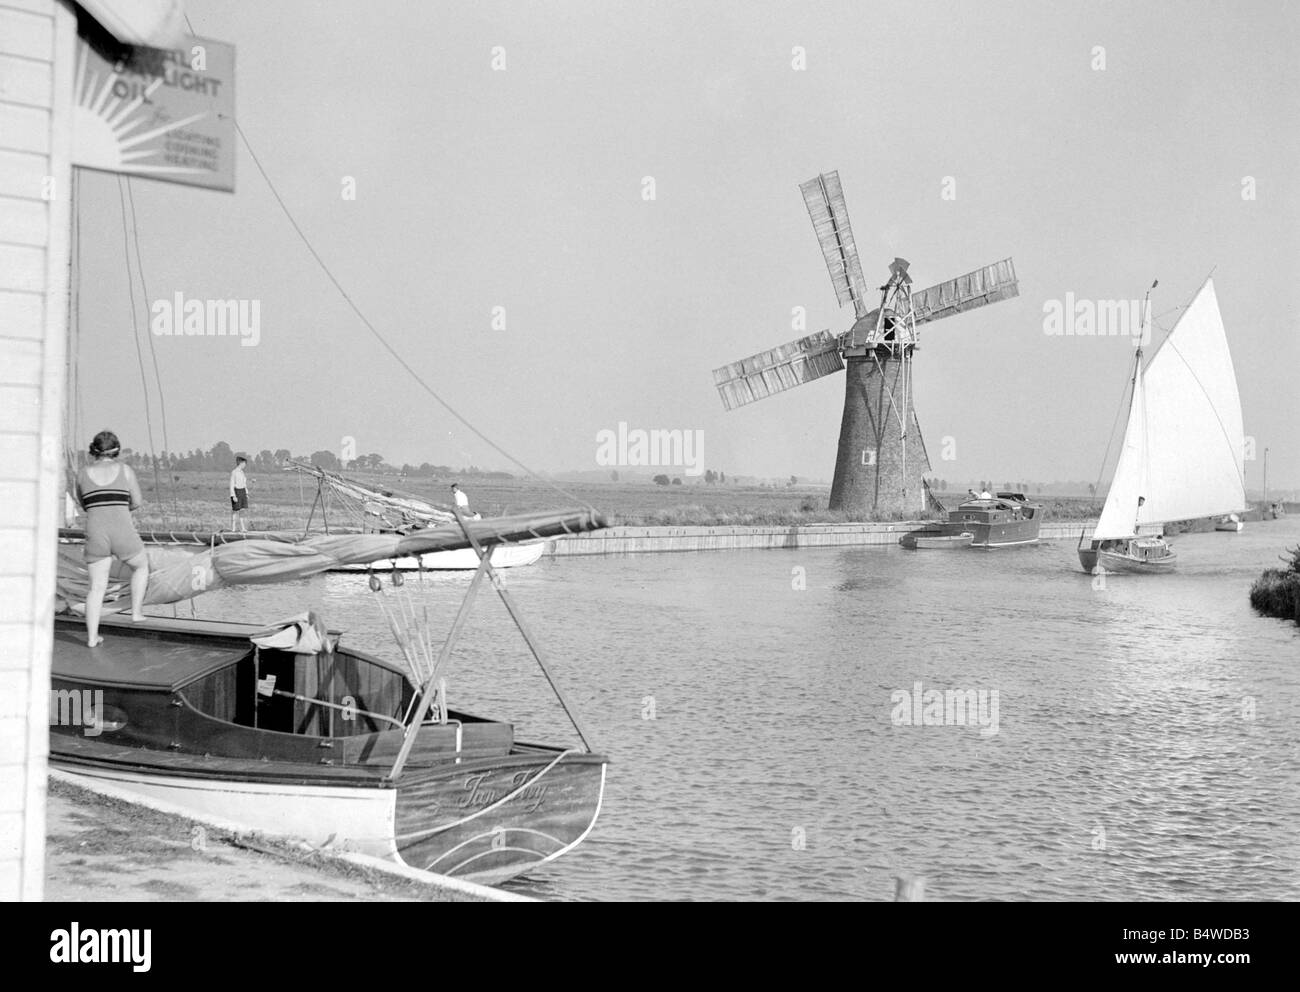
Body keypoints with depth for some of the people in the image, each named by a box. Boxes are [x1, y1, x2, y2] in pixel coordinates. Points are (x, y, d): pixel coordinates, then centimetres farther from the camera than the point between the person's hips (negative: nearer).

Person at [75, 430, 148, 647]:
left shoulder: (82, 473, 7)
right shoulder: (125, 470, 2)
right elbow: (138, 502, 7)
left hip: (96, 537, 2)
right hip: (123, 535, -2)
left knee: (97, 587, 10)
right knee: (141, 565, 28)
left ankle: (92, 637, 6)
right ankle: (136, 611, 23)